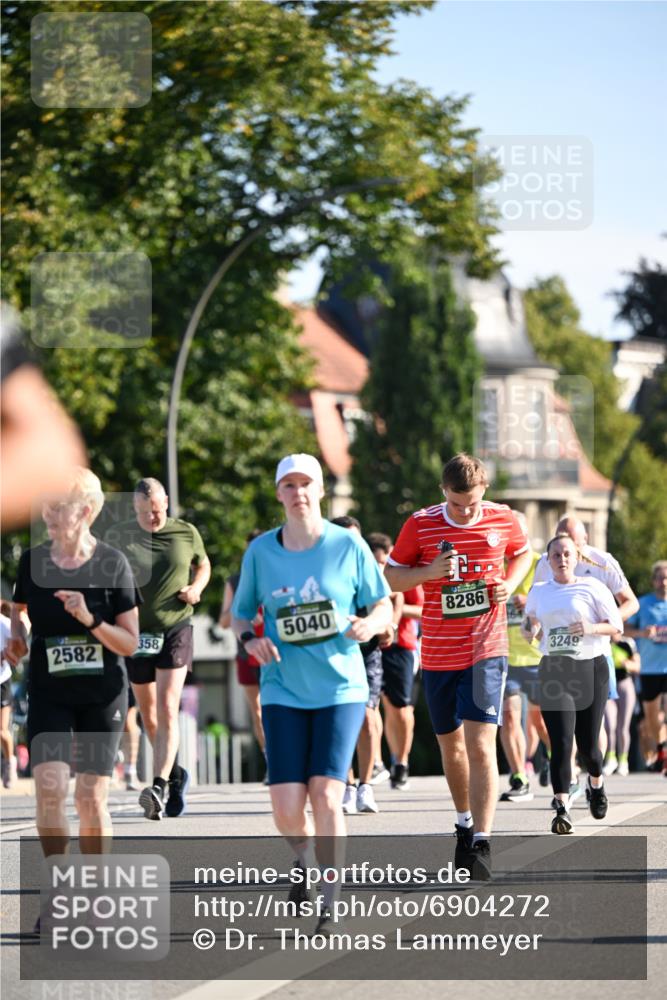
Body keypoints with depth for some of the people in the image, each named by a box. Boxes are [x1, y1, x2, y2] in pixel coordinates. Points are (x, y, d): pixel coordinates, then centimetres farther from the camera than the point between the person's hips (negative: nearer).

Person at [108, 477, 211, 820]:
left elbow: (203, 566, 18)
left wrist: (196, 587, -2)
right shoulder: (118, 537, 1)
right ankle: (175, 773, 32)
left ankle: (159, 787, -21)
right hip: (136, 634, 2)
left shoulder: (186, 533, 2)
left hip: (175, 629, -2)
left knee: (167, 710, -15)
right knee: (148, 716, 10)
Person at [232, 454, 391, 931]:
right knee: (287, 810, -5)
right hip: (284, 691, 2)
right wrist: (250, 639, -9)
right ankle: (305, 856, 31)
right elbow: (241, 613, 13)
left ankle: (330, 898, 1)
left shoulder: (349, 545, -2)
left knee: (326, 794, -14)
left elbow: (383, 606, 6)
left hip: (341, 688, -2)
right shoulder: (260, 551, 3)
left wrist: (368, 624, -16)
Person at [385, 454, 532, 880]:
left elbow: (523, 553, 19)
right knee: (450, 744, 15)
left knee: (480, 745, -14)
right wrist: (430, 572, -15)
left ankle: (480, 844, -16)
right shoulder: (420, 525, -4)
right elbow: (392, 576, 4)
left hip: (486, 650, -2)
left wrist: (509, 584, -2)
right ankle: (465, 822, 37)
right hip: (437, 653, 2)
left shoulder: (504, 520, -2)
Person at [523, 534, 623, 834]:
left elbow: (617, 626, 1)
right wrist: (529, 629, 5)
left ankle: (596, 783, 37)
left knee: (588, 743, 4)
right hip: (554, 671, 2)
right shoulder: (538, 592, 11)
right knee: (561, 743, -11)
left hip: (591, 669, -2)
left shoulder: (592, 588, 0)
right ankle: (562, 808, -13)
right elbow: (532, 625, 28)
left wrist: (591, 628, -17)